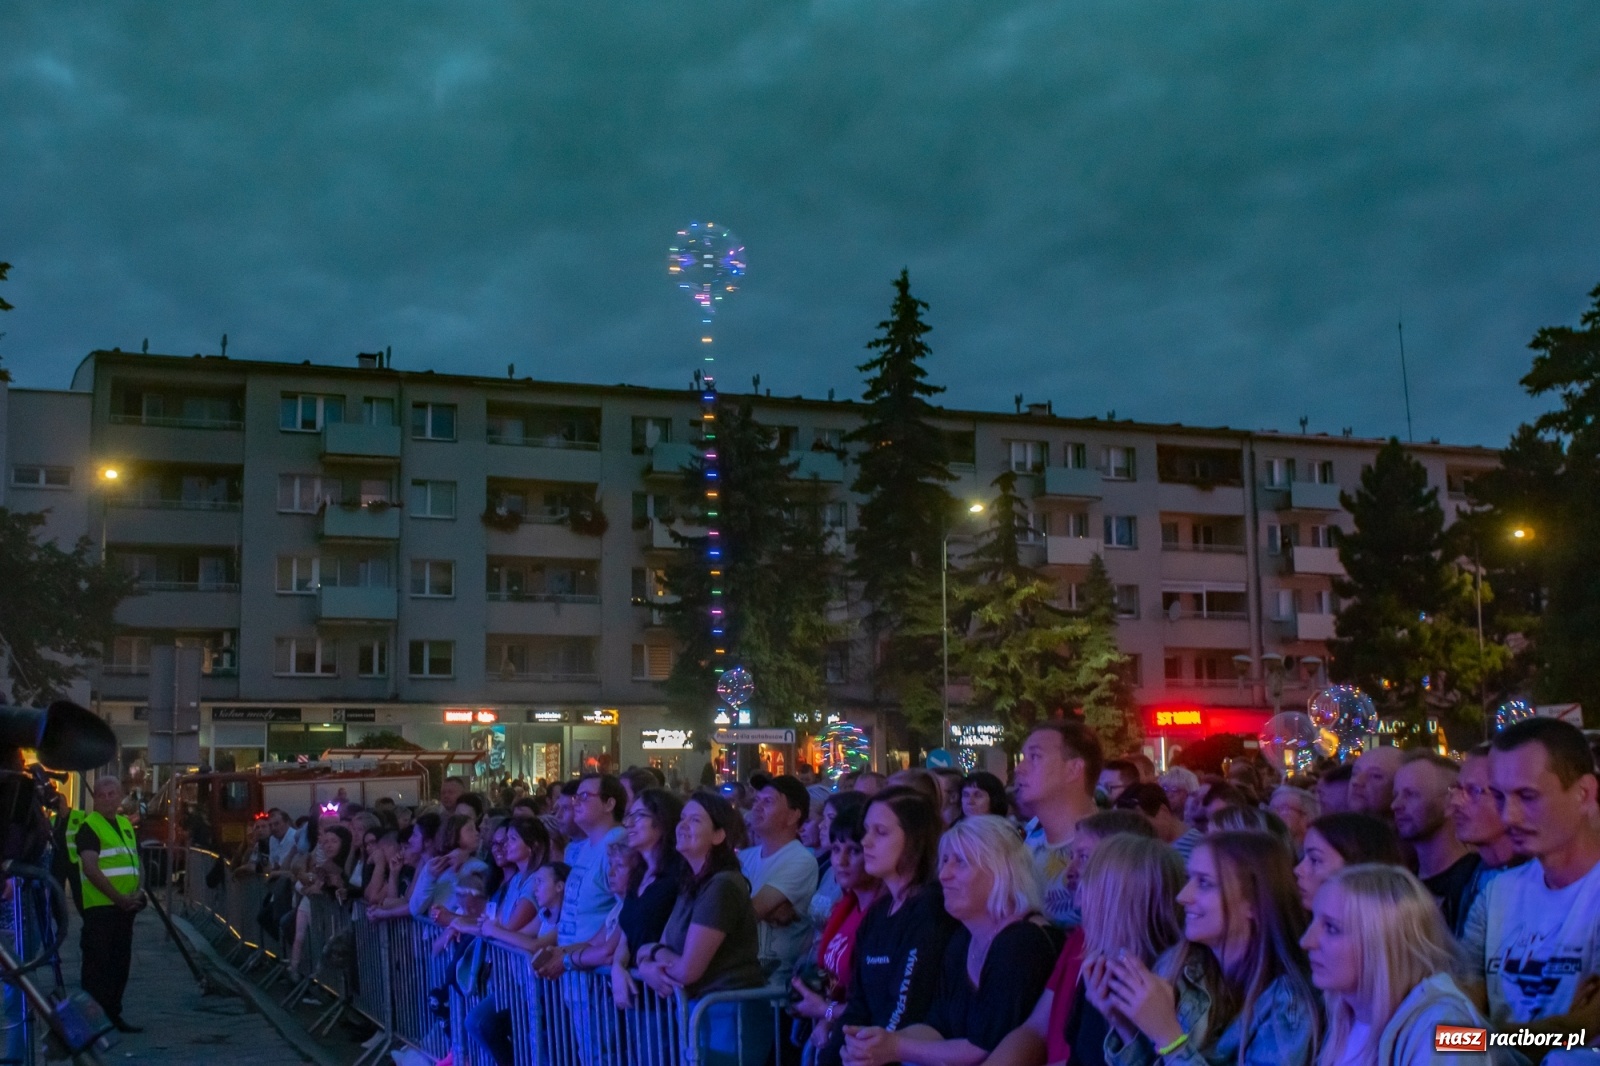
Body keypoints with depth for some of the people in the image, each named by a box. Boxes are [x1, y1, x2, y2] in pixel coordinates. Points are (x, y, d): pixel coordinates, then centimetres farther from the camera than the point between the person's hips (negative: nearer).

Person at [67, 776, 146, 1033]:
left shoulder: (125, 824, 14)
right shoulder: (89, 826, -8)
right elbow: (90, 869, -17)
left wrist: (137, 892, 0)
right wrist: (119, 898, -18)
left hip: (124, 906, 7)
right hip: (99, 906, -7)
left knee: (120, 963, 11)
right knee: (97, 963, -6)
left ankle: (113, 1013, 20)